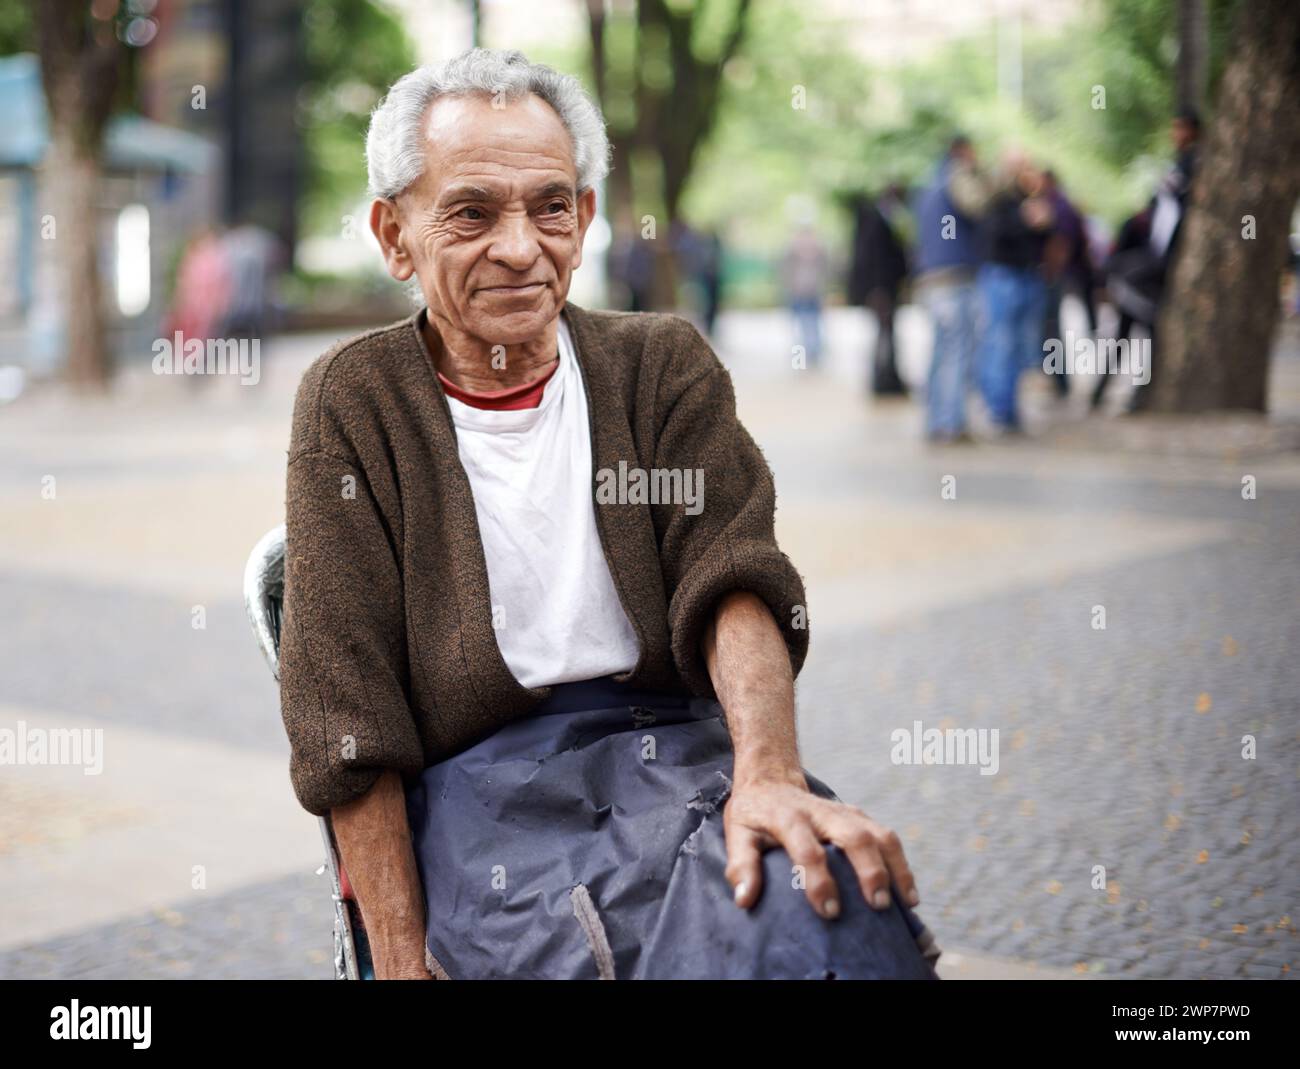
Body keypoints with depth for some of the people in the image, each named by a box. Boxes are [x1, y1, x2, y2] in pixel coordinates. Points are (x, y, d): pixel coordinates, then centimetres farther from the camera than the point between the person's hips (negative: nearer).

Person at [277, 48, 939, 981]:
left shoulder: (664, 365, 12)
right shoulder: (352, 404, 4)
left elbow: (732, 581, -4)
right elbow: (346, 722, -1)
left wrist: (769, 773, -26)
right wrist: (403, 962, -11)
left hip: (682, 746, 2)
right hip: (482, 782, -1)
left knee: (818, 890, -32)